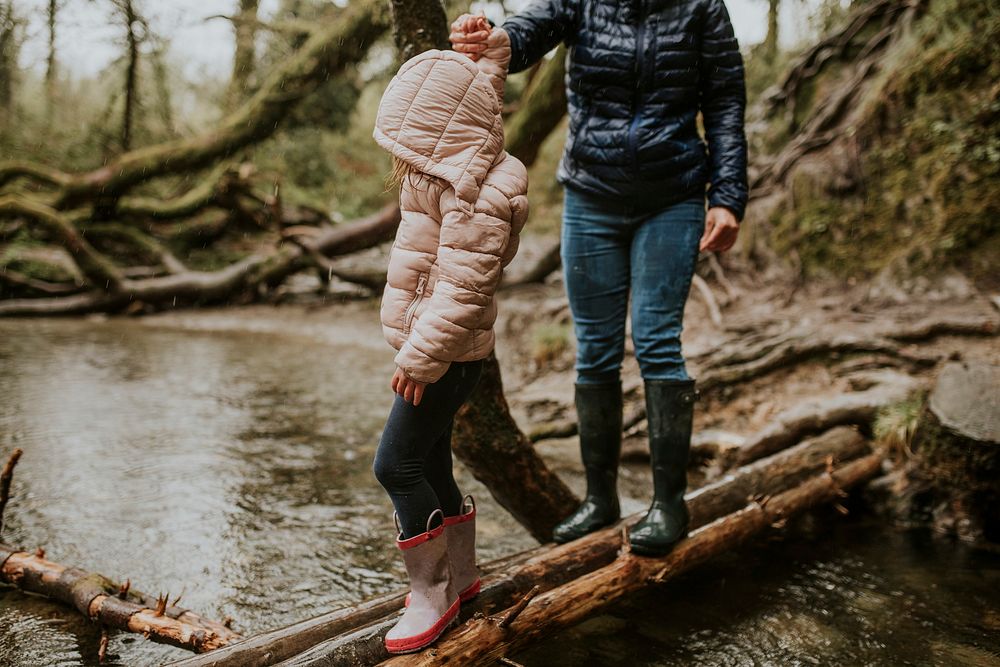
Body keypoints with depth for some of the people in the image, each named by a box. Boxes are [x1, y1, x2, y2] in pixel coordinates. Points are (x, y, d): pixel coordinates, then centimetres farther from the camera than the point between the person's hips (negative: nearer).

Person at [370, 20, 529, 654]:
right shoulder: (447, 178, 10)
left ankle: (432, 593, 4)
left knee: (398, 465, -8)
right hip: (432, 349, 10)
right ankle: (460, 576, 29)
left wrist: (421, 359, -25)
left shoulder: (476, 200, -22)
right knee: (430, 464, 15)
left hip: (447, 356, -10)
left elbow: (462, 291, -26)